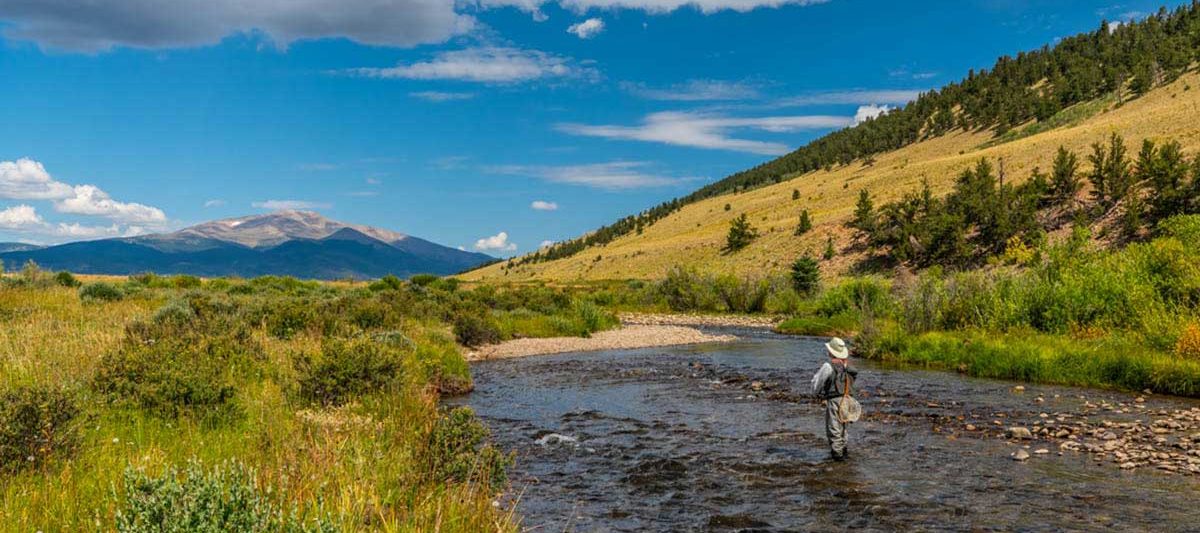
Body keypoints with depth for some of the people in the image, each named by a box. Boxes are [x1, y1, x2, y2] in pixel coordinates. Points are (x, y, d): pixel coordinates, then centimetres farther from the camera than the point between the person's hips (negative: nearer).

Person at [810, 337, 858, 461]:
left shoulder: (828, 366, -18)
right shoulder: (845, 364, 4)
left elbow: (817, 381, -8)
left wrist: (815, 393, 12)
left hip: (833, 400, -8)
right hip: (844, 398, 8)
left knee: (833, 428, 1)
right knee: (841, 426, 20)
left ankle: (837, 453, 2)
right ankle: (843, 450, 28)